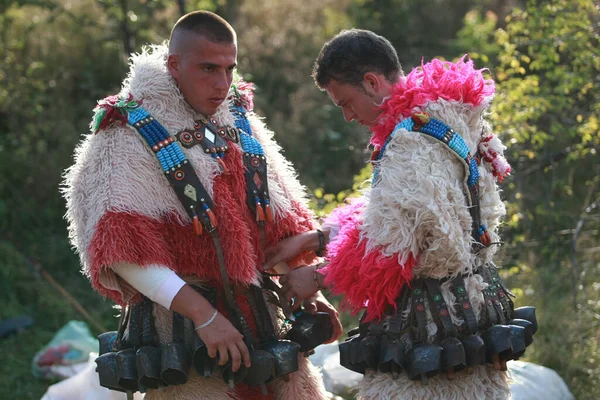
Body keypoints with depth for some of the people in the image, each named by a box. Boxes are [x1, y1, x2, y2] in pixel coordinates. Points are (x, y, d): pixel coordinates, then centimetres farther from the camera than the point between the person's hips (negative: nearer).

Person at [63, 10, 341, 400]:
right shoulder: (130, 133, -6)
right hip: (182, 332, -6)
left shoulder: (242, 125, 13)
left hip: (261, 320, 6)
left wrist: (308, 291, 5)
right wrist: (203, 314, -22)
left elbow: (283, 220, 20)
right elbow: (120, 246, -16)